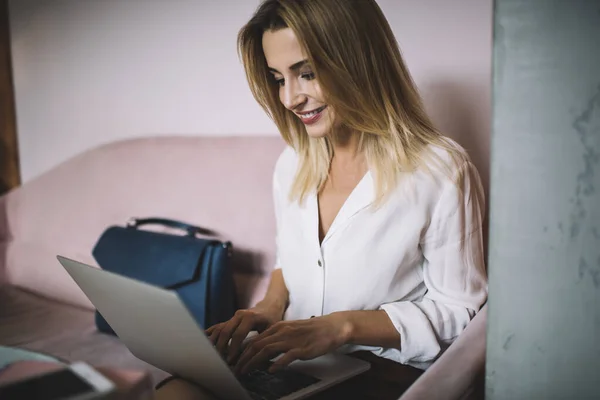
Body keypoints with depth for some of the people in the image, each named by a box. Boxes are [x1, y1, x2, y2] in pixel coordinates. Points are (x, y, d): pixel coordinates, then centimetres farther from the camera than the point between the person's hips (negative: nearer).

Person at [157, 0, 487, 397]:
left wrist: (342, 326, -18)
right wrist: (271, 306, -2)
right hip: (292, 364, 5)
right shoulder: (292, 164, 5)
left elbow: (458, 311, -9)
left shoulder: (442, 171, -14)